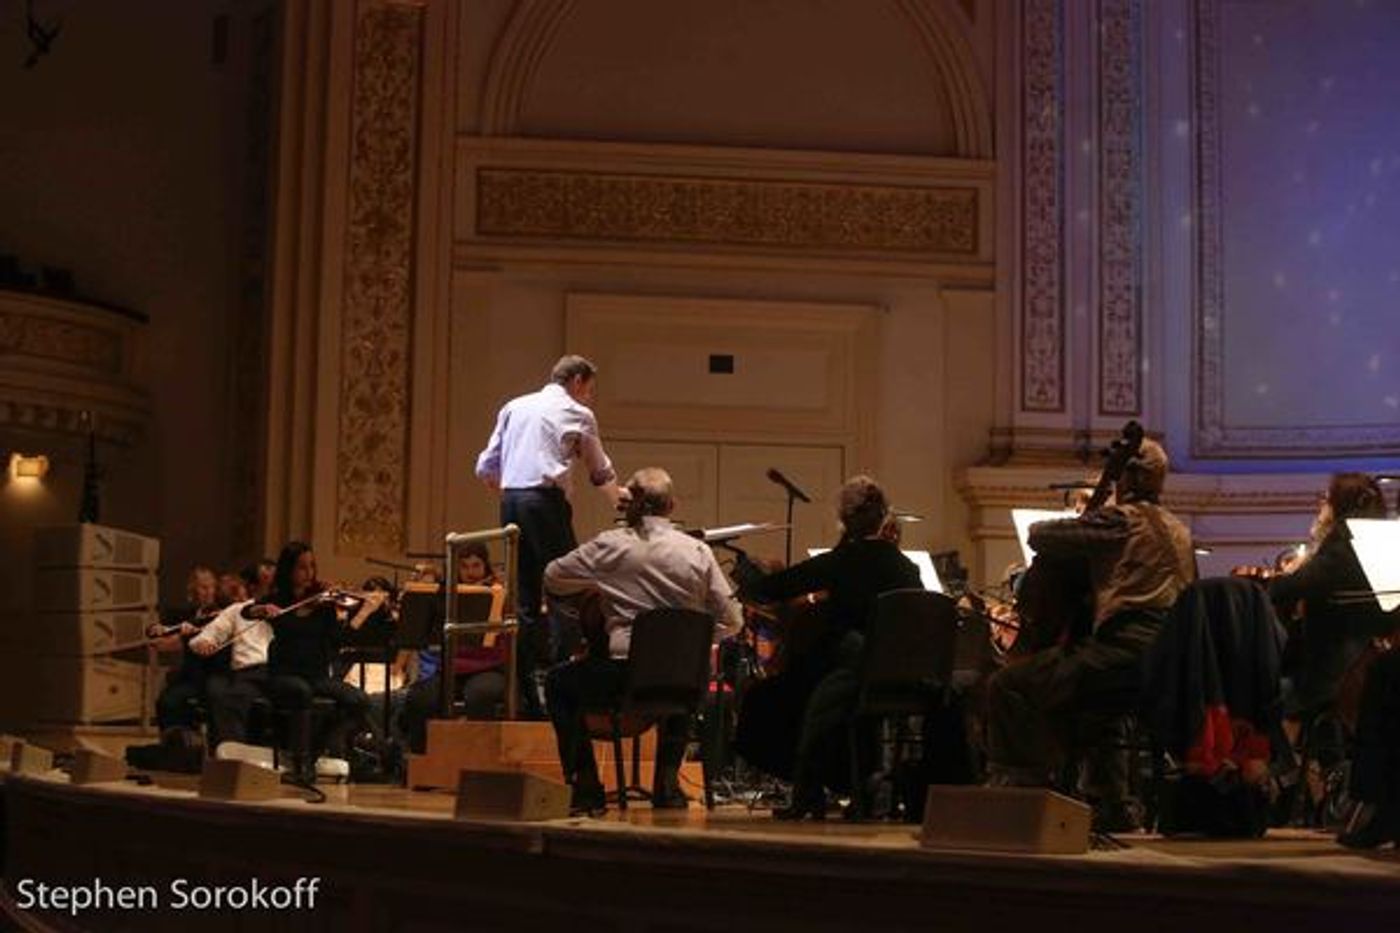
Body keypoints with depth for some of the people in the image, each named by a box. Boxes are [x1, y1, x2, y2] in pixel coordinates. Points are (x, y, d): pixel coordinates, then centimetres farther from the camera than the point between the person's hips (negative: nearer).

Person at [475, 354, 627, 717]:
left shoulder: (514, 407, 20)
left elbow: (485, 469, 17)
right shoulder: (577, 414, 8)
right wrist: (620, 497, 40)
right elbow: (601, 472, 22)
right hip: (546, 500, -6)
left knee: (525, 599, 7)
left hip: (510, 501, 6)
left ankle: (526, 694, 6)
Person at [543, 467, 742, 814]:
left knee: (558, 683, 25)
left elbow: (552, 578, 10)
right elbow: (730, 622, 3)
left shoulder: (610, 546, -3)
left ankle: (586, 787, 19)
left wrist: (595, 583, 27)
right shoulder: (698, 552, 1)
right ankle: (667, 781, 33)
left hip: (624, 673, -3)